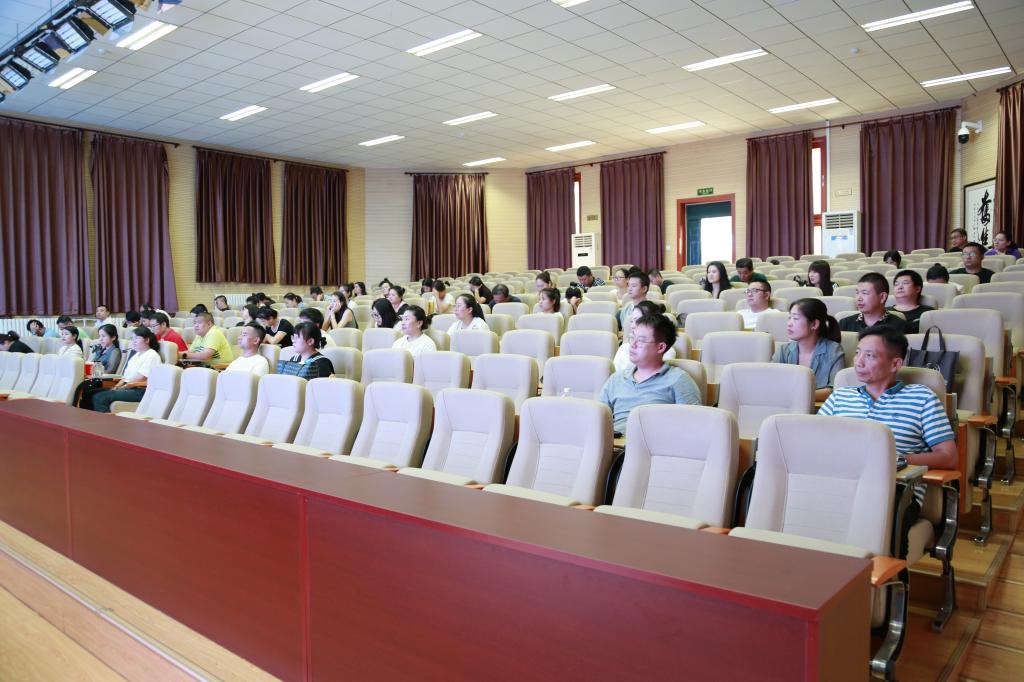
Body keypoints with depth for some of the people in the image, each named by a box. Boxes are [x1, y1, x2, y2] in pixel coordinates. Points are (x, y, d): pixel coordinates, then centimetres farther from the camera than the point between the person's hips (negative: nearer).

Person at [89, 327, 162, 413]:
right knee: (96, 395, -8)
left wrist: (121, 388, -11)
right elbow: (126, 375, 19)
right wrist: (116, 387, 2)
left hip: (140, 391, -9)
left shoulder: (152, 355, -6)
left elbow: (140, 378, -13)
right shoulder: (136, 354, 23)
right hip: (128, 388, 9)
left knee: (102, 397, -22)